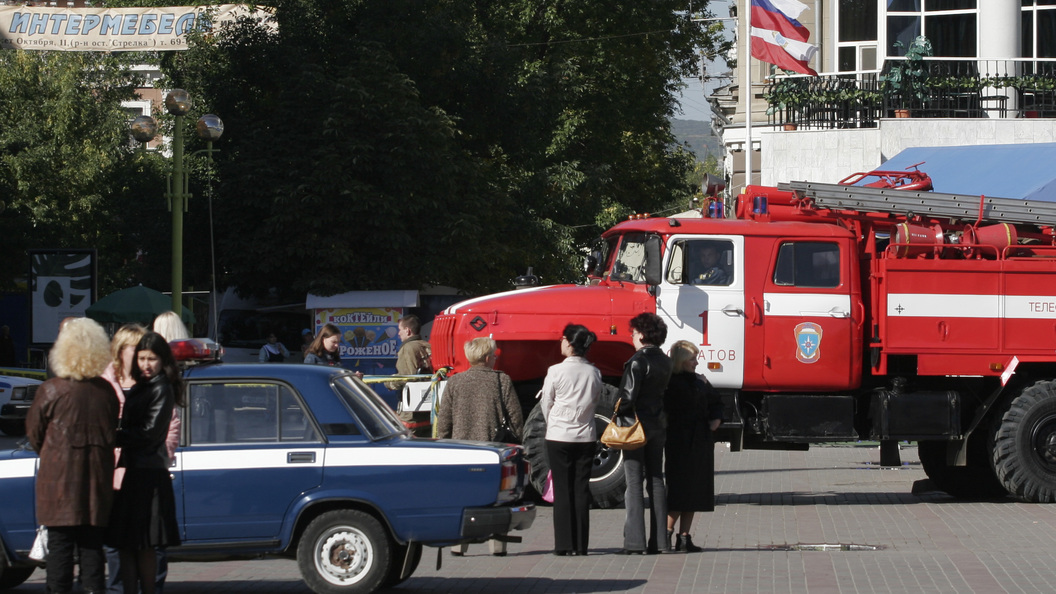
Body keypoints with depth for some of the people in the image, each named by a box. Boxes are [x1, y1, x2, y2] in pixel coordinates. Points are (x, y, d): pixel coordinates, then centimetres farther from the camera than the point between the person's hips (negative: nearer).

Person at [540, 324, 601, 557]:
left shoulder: (556, 371, -10)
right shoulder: (594, 373, 0)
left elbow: (546, 404, 0)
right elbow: (596, 401, 10)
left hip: (559, 436, -3)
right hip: (586, 437, 3)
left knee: (562, 490, 1)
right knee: (582, 489, 5)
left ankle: (563, 544, -1)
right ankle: (580, 545, 4)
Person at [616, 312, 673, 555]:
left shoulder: (638, 361, -15)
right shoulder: (664, 361, 9)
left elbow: (629, 396, -18)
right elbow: (664, 391, 12)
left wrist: (618, 415, -4)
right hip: (658, 424, 7)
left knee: (634, 483, -5)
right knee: (656, 481, 10)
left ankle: (635, 541, -8)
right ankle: (660, 541, 10)